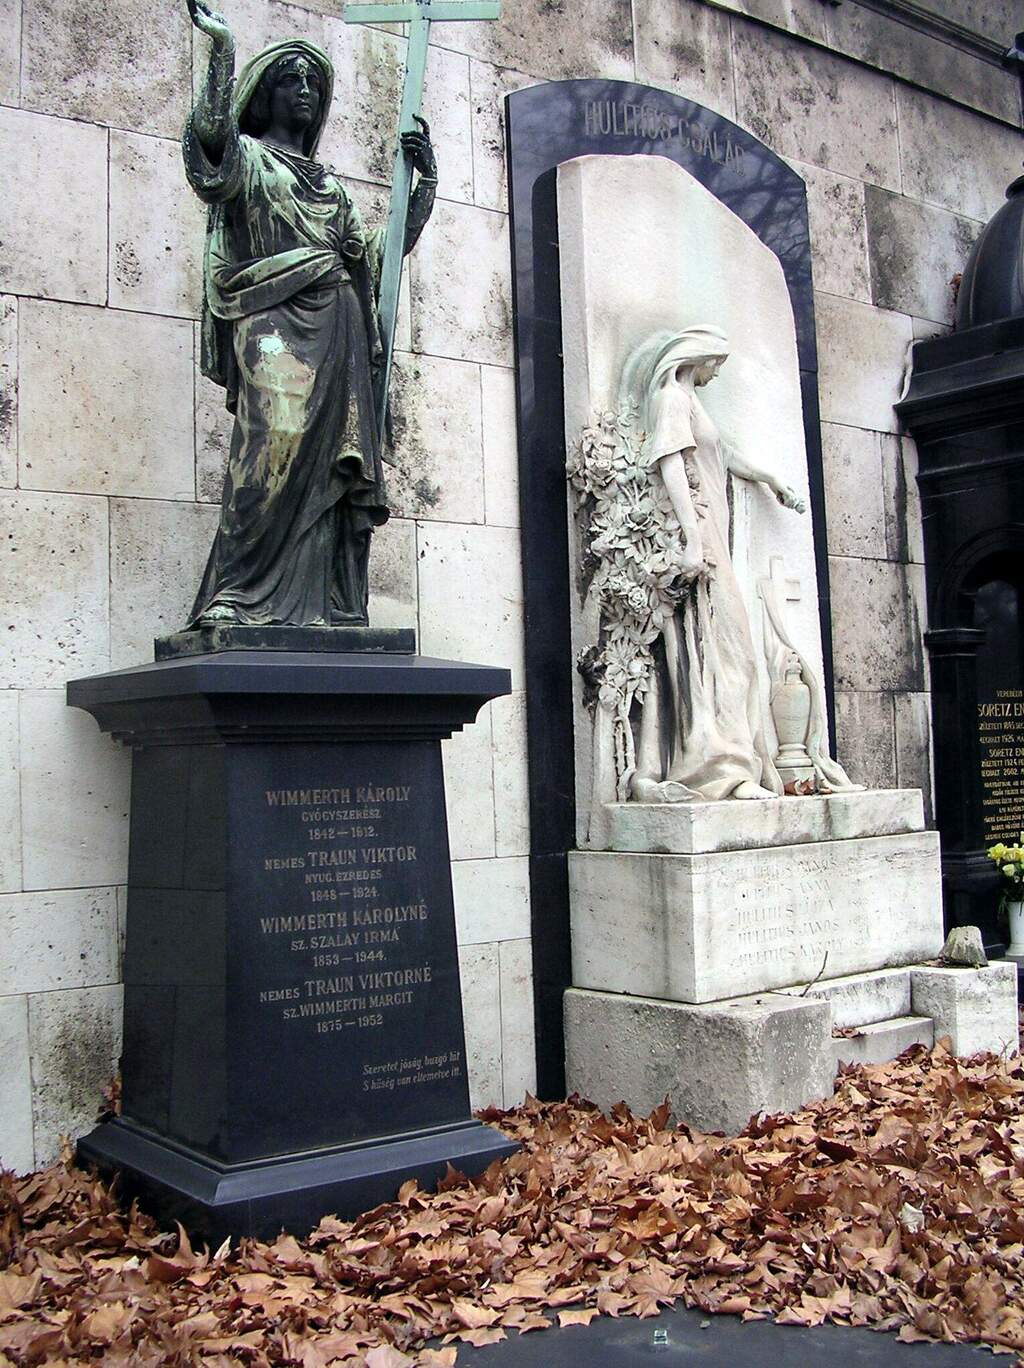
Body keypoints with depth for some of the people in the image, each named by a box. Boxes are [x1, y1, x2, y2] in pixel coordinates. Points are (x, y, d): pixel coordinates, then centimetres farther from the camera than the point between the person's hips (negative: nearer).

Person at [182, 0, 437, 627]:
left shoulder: (331, 184, 30)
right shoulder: (246, 157, 14)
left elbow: (381, 252, 26)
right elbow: (211, 129, -10)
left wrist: (426, 177, 23)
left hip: (340, 336, 6)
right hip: (277, 326, -5)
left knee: (335, 472, -5)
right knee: (274, 455, -20)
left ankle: (324, 606, -7)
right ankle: (238, 598, -18)